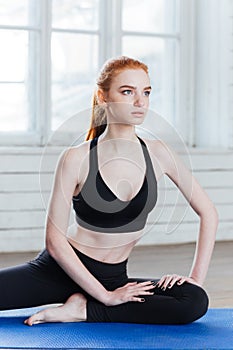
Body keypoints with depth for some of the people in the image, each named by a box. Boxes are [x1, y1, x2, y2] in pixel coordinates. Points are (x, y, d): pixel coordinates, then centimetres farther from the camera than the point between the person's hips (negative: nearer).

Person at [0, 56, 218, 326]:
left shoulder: (158, 154, -4)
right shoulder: (77, 159, -14)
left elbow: (207, 212, 5)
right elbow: (55, 240, -14)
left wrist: (196, 277, -4)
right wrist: (105, 295, -17)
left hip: (114, 278, 4)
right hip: (62, 270, -3)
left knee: (195, 301, -24)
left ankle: (83, 310, -14)